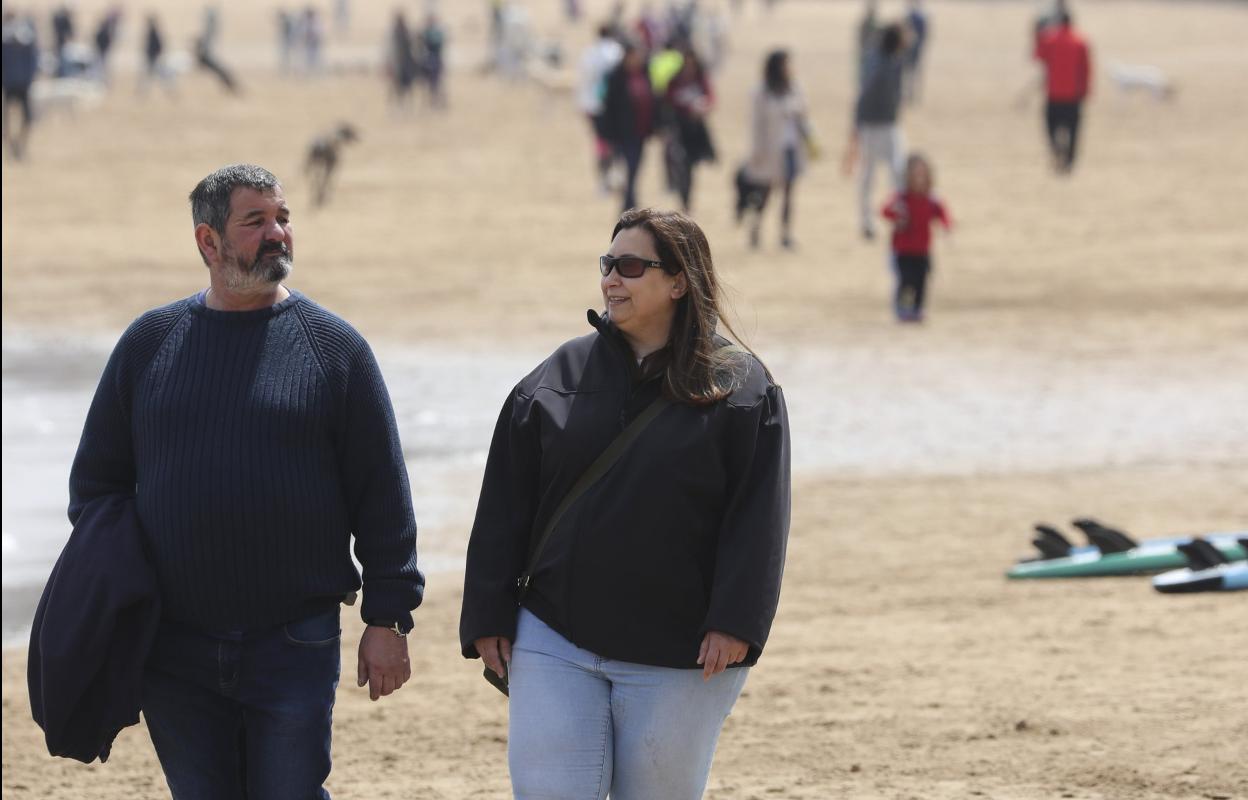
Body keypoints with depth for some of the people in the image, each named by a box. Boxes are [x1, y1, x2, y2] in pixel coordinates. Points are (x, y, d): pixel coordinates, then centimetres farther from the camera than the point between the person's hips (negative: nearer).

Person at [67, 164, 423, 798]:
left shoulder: (332, 346, 1)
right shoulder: (149, 342, 7)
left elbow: (382, 494, 2)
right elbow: (96, 478, 14)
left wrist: (388, 620, -3)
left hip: (295, 649, -2)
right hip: (175, 655, 2)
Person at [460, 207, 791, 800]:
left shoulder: (741, 389, -1)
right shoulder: (557, 378, 7)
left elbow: (757, 518, -6)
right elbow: (504, 508, 7)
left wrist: (733, 623, -15)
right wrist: (488, 618, 2)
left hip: (679, 658, -2)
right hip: (556, 644, 2)